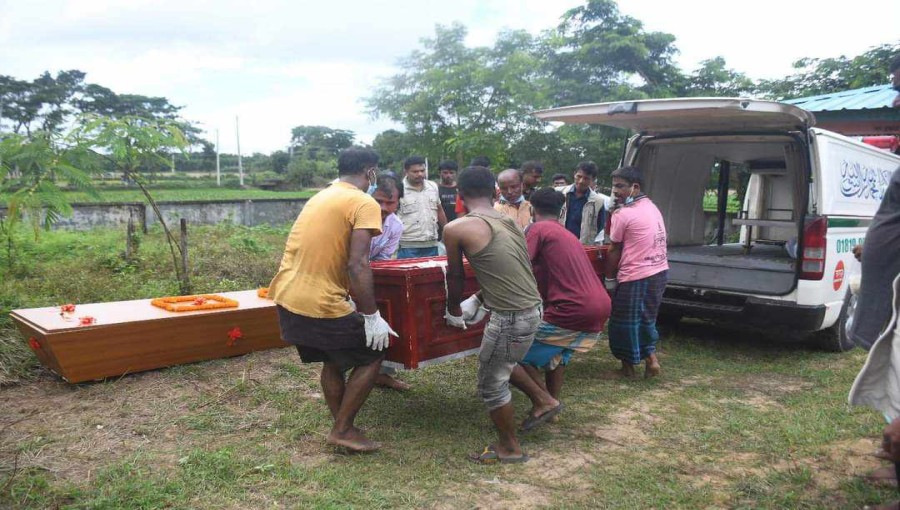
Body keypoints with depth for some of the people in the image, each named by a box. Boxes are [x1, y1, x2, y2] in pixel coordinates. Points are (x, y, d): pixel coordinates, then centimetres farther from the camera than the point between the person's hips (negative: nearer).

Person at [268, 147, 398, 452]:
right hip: (320, 304, -8)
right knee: (372, 355, 10)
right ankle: (342, 430, 14)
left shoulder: (320, 197, 18)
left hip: (287, 300, 8)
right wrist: (372, 316, -13)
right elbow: (357, 265, -19)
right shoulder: (364, 204, -9)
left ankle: (342, 428, 32)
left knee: (333, 360, 24)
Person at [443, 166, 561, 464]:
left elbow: (455, 277, 4)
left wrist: (454, 312, 21)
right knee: (500, 362, 32)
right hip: (533, 308, 8)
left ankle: (510, 448, 31)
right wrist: (478, 301, 32)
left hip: (511, 317, -8)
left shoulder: (456, 229, -9)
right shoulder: (510, 222, 10)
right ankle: (543, 401, 41)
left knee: (491, 384, 15)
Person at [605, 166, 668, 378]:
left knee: (625, 321, 8)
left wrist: (609, 274, 6)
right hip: (659, 271, 8)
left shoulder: (623, 214, -14)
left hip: (635, 277, -8)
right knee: (646, 317, 23)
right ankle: (651, 357, 16)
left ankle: (628, 364, 19)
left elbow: (614, 251, -6)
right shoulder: (651, 207, 11)